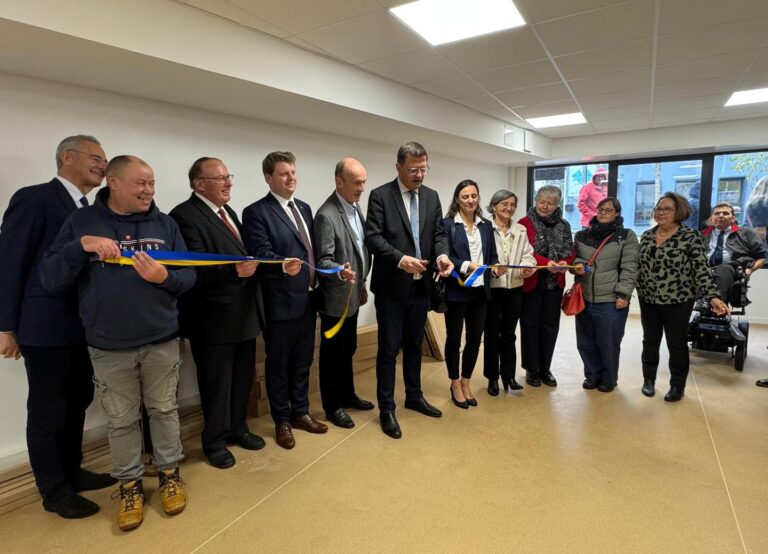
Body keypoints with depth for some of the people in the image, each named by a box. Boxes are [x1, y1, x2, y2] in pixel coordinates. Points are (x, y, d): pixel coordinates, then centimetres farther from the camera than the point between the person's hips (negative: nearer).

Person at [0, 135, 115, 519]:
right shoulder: (34, 199, -11)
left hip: (83, 327, 8)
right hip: (46, 327, -8)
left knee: (77, 403, 18)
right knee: (47, 412, 7)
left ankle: (71, 472, 36)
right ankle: (54, 491, 23)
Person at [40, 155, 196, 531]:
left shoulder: (165, 224, 3)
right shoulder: (81, 222, -1)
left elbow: (188, 277, 1)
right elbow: (50, 279, -7)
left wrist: (165, 277, -21)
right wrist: (82, 246, -22)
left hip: (162, 340, 1)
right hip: (109, 347, -1)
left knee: (164, 410, 13)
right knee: (122, 421, 11)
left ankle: (169, 473, 32)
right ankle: (129, 484, 31)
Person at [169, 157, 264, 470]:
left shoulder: (228, 212, 14)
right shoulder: (185, 215, -14)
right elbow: (193, 269, -23)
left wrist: (251, 267, -1)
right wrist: (234, 271, -32)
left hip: (243, 313, 8)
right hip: (214, 318, -8)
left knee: (242, 378, 19)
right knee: (216, 383, 7)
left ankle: (237, 429, 37)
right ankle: (214, 441, 27)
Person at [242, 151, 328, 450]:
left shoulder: (304, 208, 13)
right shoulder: (256, 212, -9)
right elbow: (261, 254, -19)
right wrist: (283, 265, -37)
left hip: (308, 298, 7)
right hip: (280, 301, -7)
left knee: (303, 360, 18)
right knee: (278, 364, 9)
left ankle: (300, 412, 34)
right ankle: (282, 421, 25)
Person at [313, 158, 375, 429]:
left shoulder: (355, 207, 7)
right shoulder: (327, 215, -21)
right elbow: (323, 261, -22)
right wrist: (342, 272, -42)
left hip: (352, 295, 8)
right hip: (335, 298, -8)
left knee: (348, 349, 21)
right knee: (332, 353, 8)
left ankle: (347, 395, 38)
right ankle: (332, 407, 23)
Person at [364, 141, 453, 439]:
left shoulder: (431, 196, 9)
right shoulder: (380, 195, -8)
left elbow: (438, 233, 7)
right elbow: (372, 236, -15)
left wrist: (442, 255, -14)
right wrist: (400, 259, -29)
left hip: (421, 285, 5)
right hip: (391, 286, -5)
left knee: (414, 344, 18)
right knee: (389, 348, 4)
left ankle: (414, 397, 36)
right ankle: (386, 408, 18)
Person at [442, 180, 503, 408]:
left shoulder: (486, 225, 10)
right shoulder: (448, 224, -6)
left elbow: (492, 256, 12)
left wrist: (496, 269, -8)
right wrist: (466, 265, -23)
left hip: (480, 291, 5)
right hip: (456, 291, -5)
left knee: (475, 338, 11)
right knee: (454, 339, 9)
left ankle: (466, 382, 30)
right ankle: (455, 384, 26)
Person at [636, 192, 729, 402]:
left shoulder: (691, 237, -9)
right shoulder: (647, 235, 5)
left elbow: (701, 269, -12)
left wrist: (712, 296, -22)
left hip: (678, 301, -4)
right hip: (648, 300, 4)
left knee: (677, 344, 8)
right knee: (650, 341, 13)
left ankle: (677, 385, 25)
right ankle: (649, 380, 30)